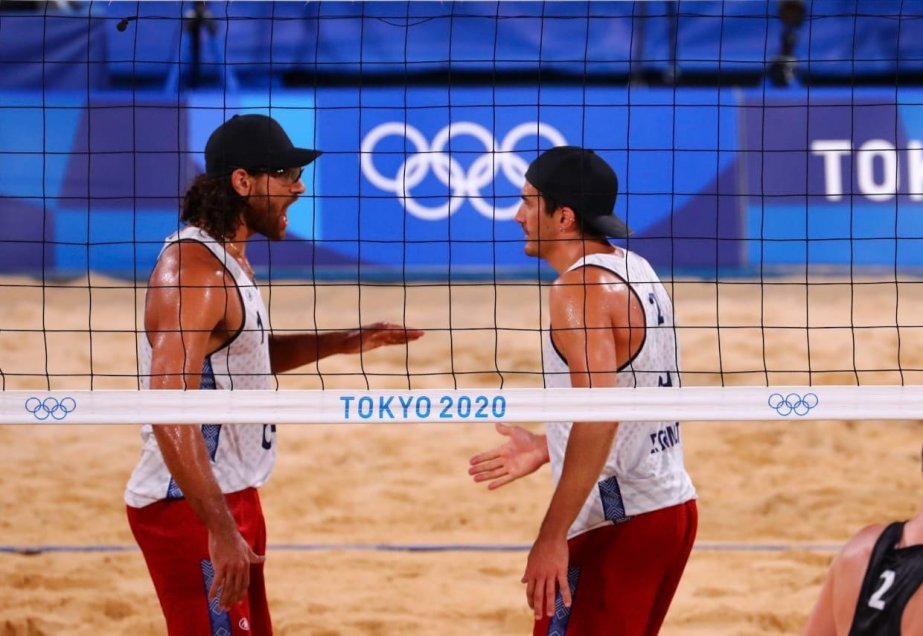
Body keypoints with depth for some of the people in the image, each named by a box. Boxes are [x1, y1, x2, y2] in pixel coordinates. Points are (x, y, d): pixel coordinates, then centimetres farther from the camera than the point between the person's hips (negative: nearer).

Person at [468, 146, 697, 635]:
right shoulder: (635, 272, 12)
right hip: (671, 507, 10)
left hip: (617, 523, -10)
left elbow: (600, 416, -26)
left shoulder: (581, 289, -16)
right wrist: (546, 449, 26)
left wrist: (552, 538, -26)